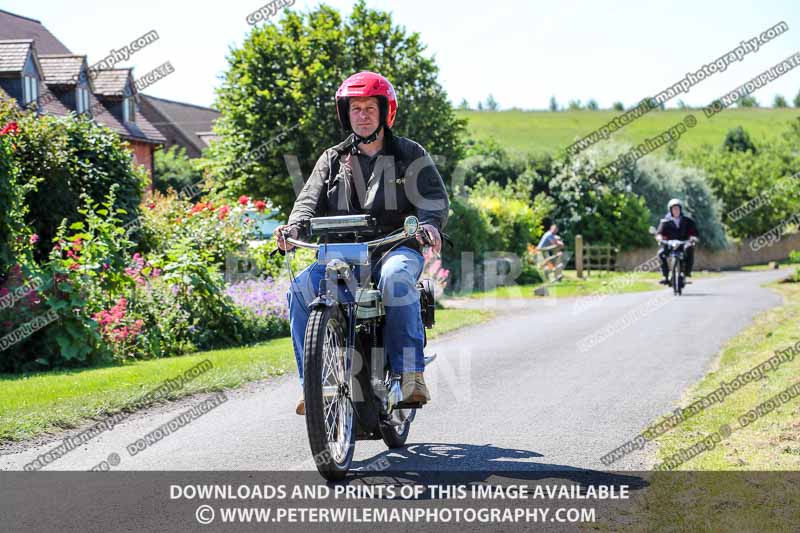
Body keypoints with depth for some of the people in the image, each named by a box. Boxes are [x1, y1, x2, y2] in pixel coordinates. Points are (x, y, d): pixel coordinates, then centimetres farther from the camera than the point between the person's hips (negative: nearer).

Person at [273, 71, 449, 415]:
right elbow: (311, 199, 5)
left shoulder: (410, 155, 10)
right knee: (302, 287, -25)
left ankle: (411, 373, -34)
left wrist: (429, 224, -25)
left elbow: (435, 199, -1)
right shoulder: (333, 160, 17)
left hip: (396, 248, -3)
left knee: (395, 279, -39)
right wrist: (294, 226, -18)